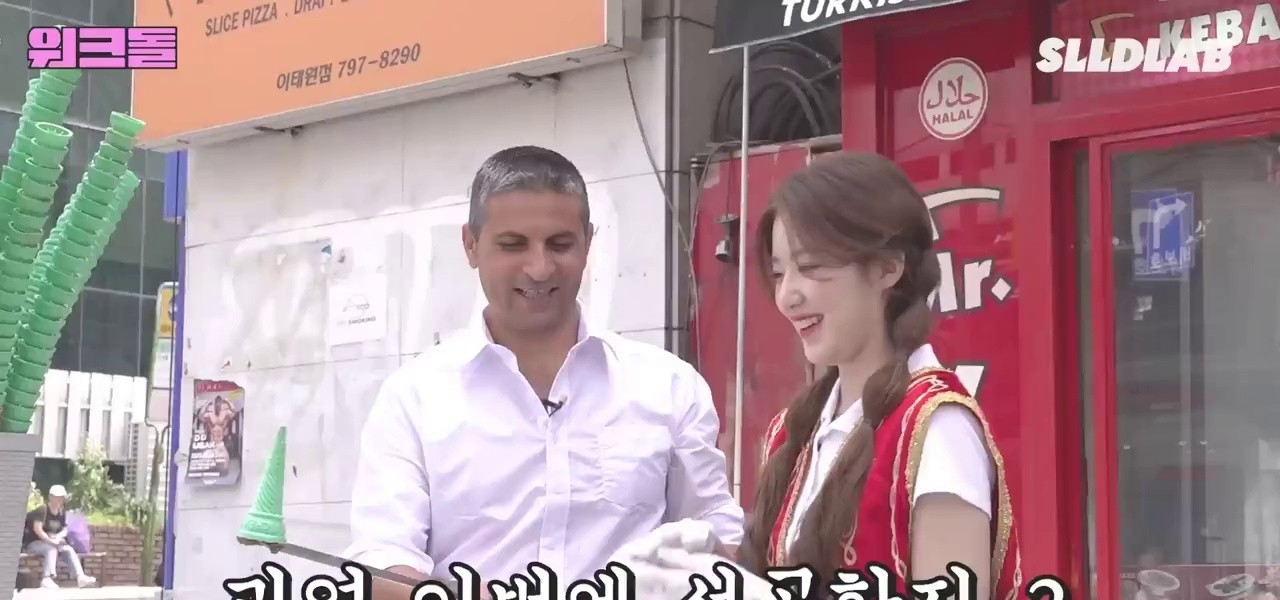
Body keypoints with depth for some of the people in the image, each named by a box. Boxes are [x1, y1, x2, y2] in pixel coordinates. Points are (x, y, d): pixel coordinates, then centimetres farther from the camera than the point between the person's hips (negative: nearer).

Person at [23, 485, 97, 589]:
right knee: (52, 548, -36)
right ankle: (47, 579, -51)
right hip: (34, 543, -7)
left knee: (69, 549, -18)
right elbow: (37, 529, -21)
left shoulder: (61, 513, 9)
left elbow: (64, 529, 10)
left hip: (52, 543, 7)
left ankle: (80, 577, -33)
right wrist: (50, 540, -27)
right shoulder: (43, 510, -12)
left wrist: (59, 536, -14)